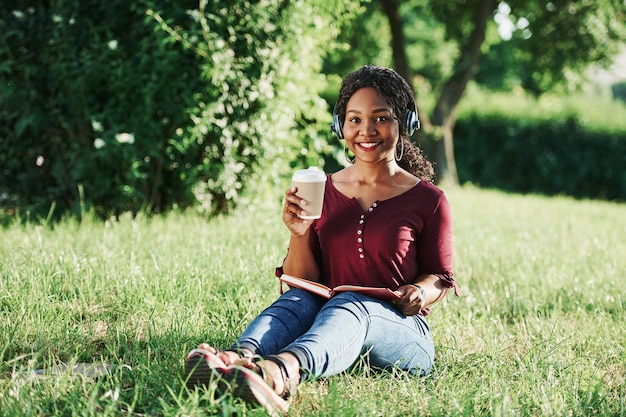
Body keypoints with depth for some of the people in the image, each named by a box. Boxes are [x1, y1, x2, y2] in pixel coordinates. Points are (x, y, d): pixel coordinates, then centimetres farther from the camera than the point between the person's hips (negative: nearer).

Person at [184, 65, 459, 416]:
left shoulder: (428, 200, 4)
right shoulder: (323, 192, 10)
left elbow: (439, 276, 12)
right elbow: (302, 281, 10)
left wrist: (421, 292, -11)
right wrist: (299, 235, -10)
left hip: (403, 336, -3)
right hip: (326, 317, 3)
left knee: (349, 306, -36)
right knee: (297, 300, -30)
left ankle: (283, 370, -70)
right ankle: (240, 358, -64)